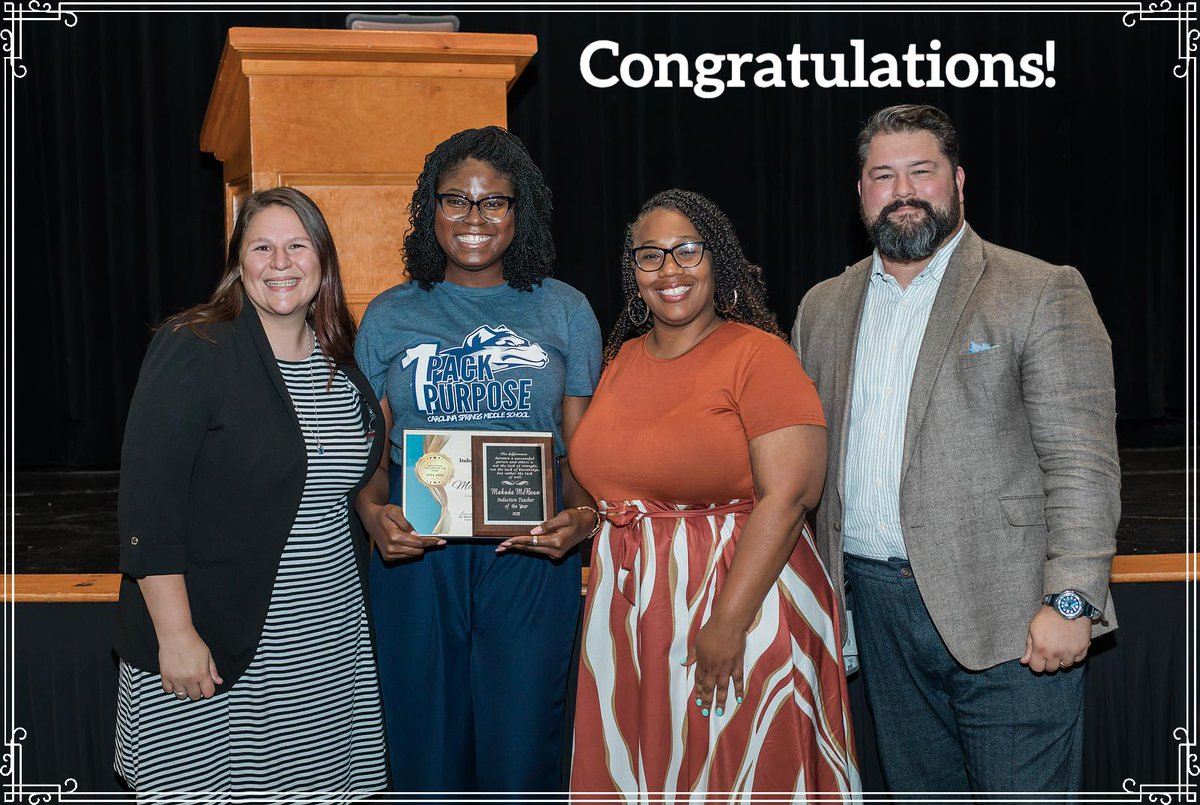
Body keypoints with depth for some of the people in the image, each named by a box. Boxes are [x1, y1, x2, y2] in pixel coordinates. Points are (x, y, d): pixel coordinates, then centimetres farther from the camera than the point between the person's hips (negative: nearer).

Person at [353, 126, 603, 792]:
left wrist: (581, 514, -11)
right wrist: (374, 513, -10)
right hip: (414, 558, 1)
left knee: (520, 759, 0)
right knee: (427, 755, 7)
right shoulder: (388, 317, 10)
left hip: (530, 557, -1)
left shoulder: (563, 311, 8)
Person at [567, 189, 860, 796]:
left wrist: (728, 622, -22)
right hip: (628, 607, 6)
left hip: (739, 594, -6)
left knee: (732, 772, 6)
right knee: (638, 774, 15)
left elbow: (785, 497, -18)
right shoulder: (620, 360, 11)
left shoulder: (758, 354, -10)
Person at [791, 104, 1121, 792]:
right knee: (917, 790, 14)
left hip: (1007, 611, -4)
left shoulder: (1043, 292, -3)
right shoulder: (825, 308, 12)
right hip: (878, 606, 5)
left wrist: (1071, 600, -16)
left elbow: (1083, 462, -9)